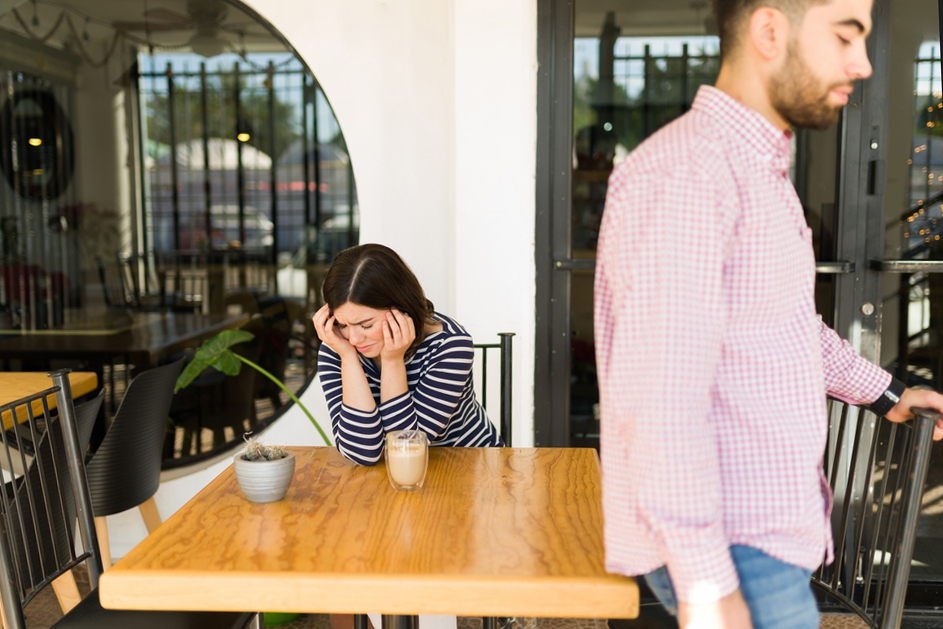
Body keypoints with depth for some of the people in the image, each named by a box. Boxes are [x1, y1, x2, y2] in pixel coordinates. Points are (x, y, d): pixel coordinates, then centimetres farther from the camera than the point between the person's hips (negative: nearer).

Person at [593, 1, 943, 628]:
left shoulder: (762, 171, 14)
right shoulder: (684, 175, -21)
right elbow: (663, 395, -27)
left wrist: (885, 391, 33)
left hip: (770, 526, 9)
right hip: (728, 549, -9)